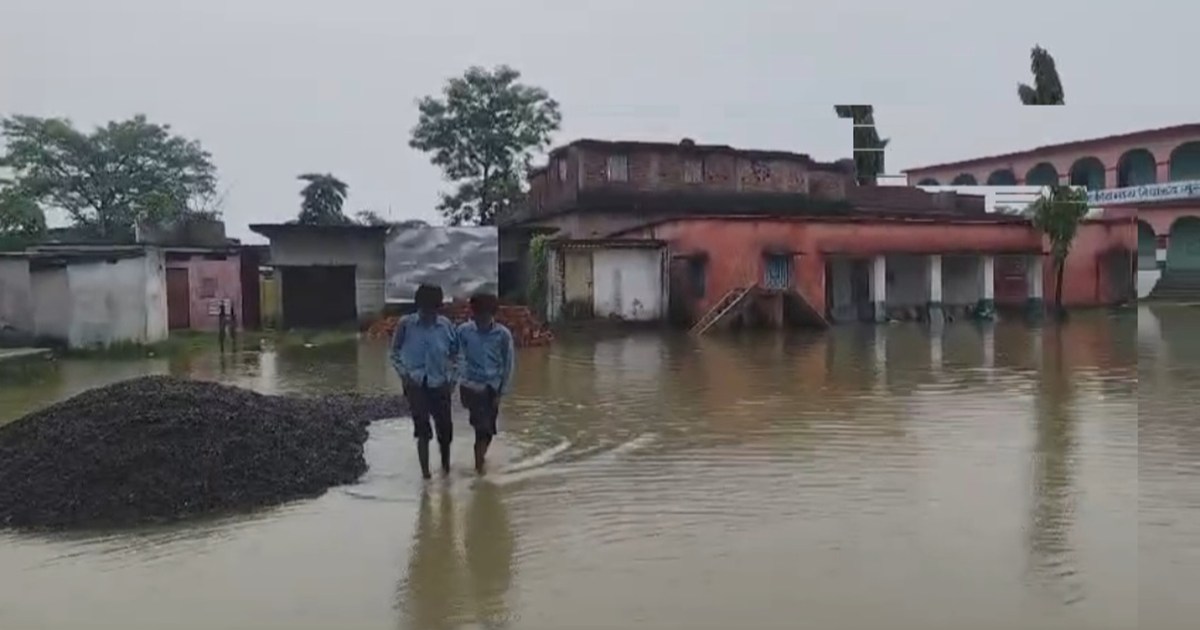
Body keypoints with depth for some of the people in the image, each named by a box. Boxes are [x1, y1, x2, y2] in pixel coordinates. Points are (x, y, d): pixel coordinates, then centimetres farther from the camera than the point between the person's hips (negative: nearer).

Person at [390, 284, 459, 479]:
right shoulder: (406, 324, -7)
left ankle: (446, 467, 31)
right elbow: (395, 352, 5)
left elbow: (455, 354, 7)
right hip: (416, 384, -1)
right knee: (422, 429, -9)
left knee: (445, 429, 7)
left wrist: (452, 378, 0)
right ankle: (425, 472, 0)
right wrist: (403, 374, -5)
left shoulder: (446, 325, -5)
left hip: (440, 384, 1)